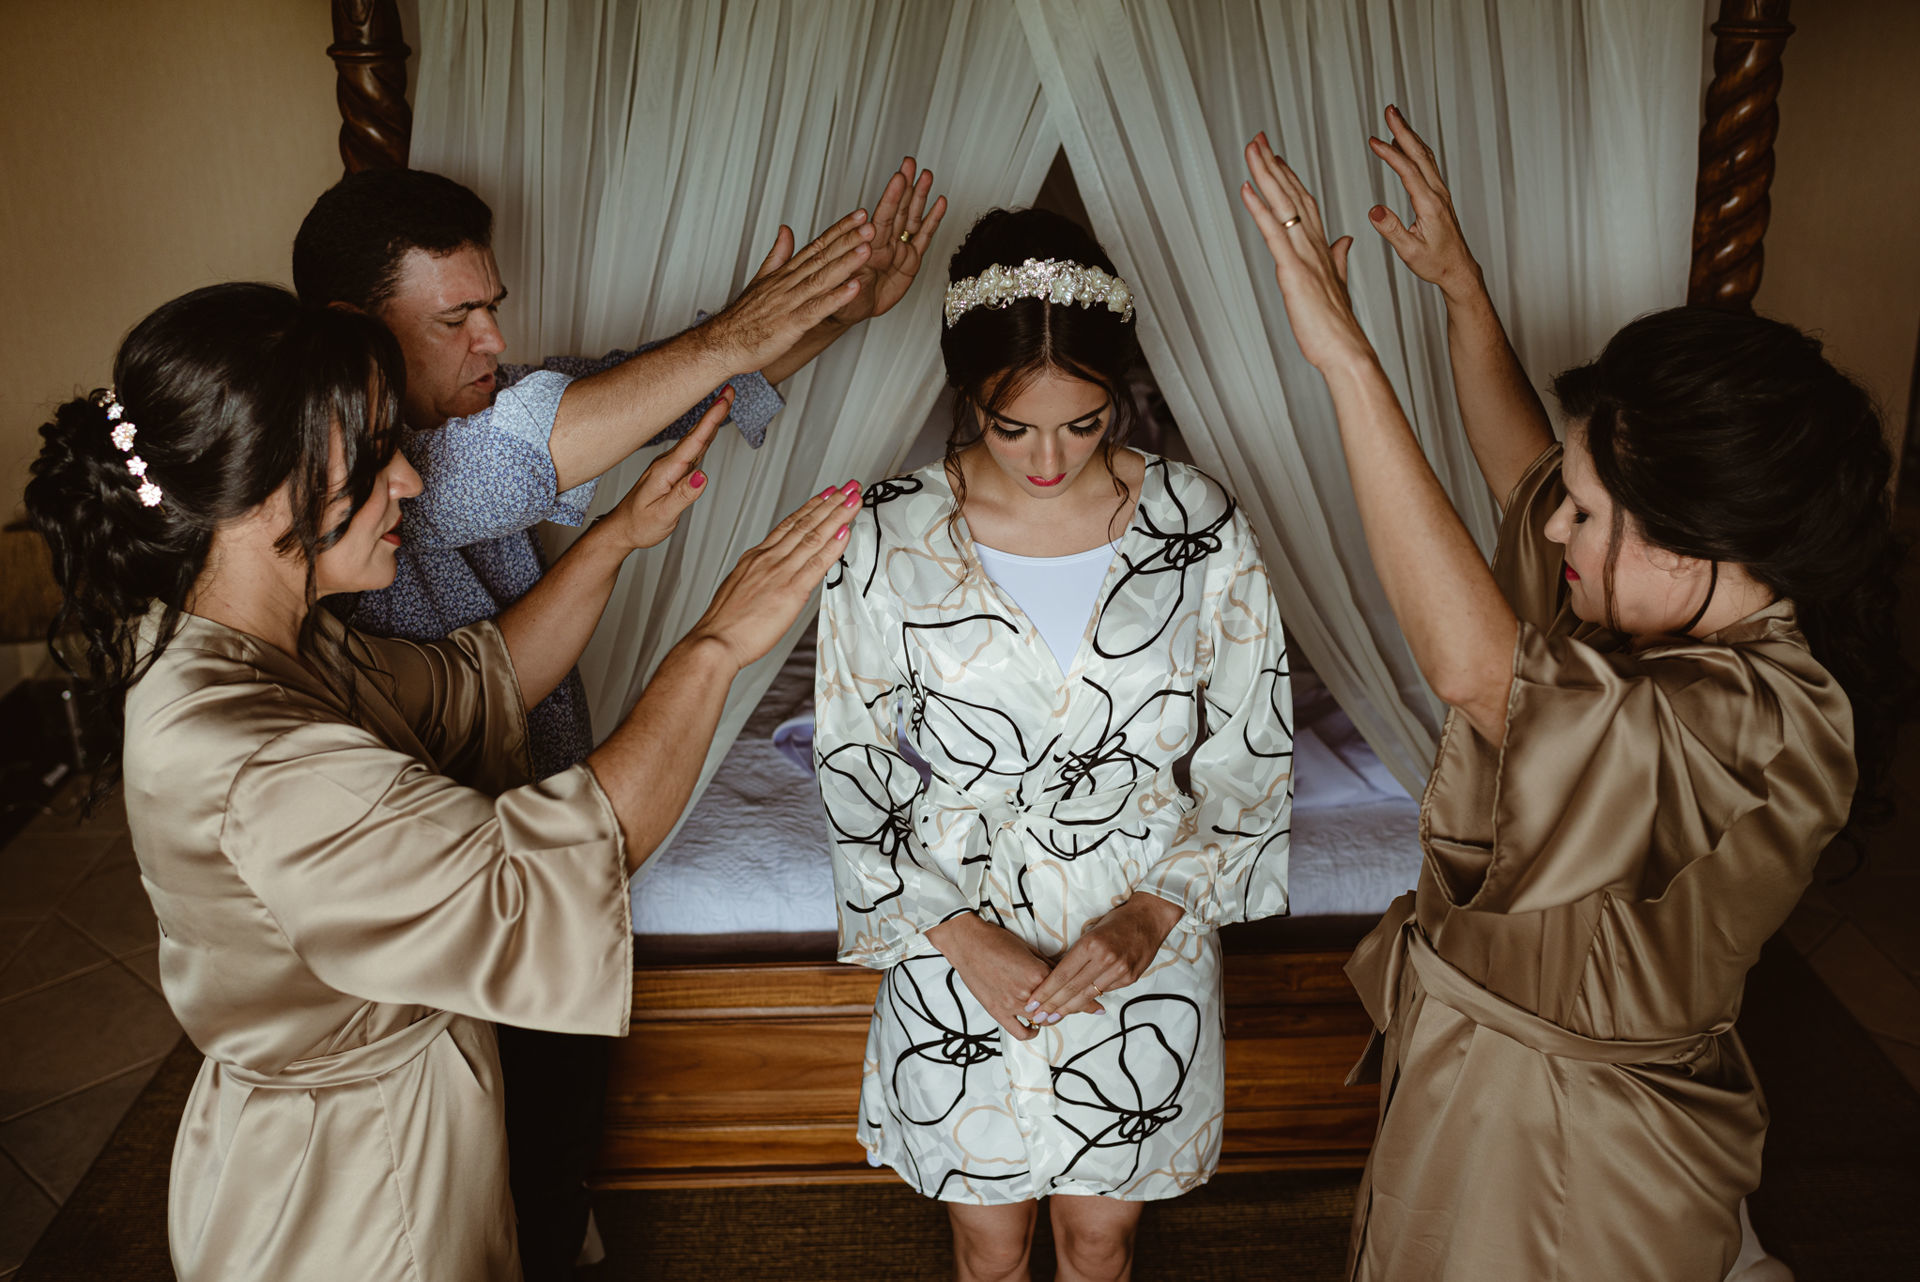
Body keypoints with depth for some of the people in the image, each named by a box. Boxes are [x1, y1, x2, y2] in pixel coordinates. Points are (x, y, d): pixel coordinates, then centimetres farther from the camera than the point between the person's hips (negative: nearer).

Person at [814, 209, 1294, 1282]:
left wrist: (1157, 912, -14)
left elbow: (1253, 758, -3)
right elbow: (855, 772, -5)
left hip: (1147, 942, 1)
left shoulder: (1200, 528, -10)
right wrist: (959, 934, -13)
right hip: (957, 943, 0)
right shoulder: (890, 540, -12)